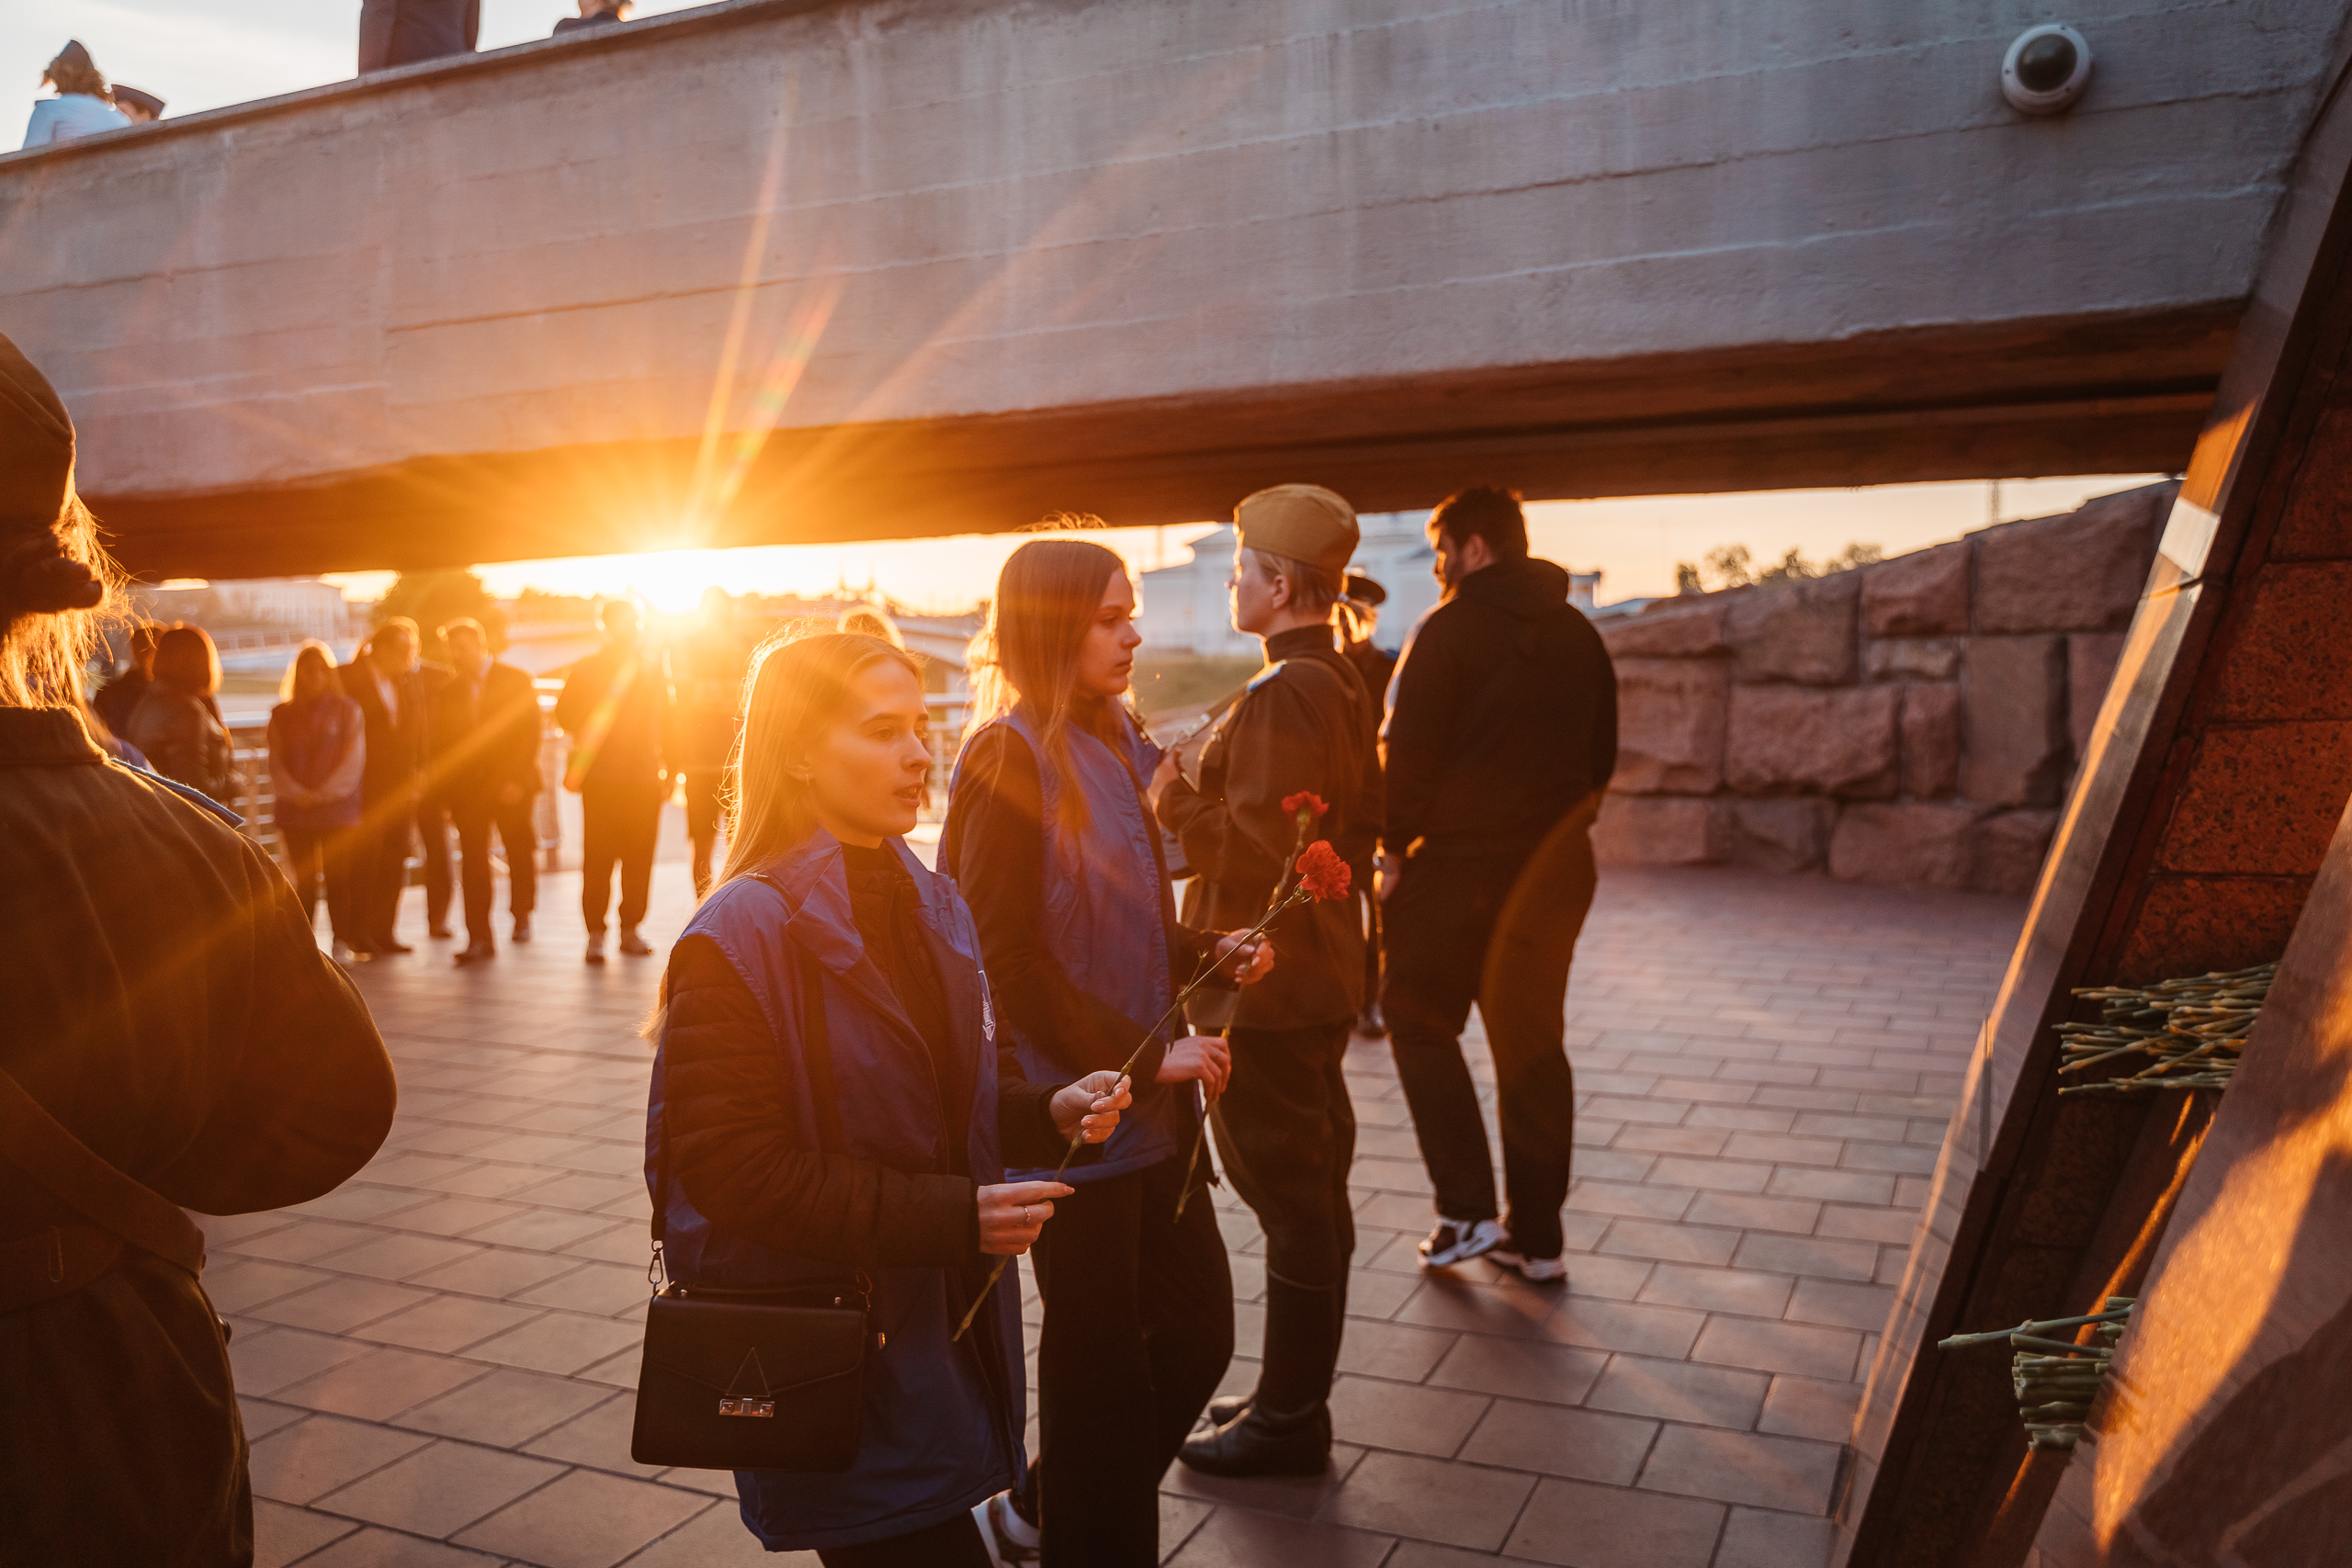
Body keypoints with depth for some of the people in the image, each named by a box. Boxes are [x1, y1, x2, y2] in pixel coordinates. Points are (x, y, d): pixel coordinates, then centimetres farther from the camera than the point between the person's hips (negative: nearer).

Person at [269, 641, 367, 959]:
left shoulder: (347, 710, 5)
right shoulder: (282, 714, 12)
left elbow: (354, 760, -1)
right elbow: (276, 763, 7)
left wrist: (323, 793, -10)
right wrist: (297, 794, -8)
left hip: (338, 808, -2)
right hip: (295, 810, 2)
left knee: (338, 878, -3)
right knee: (304, 880, 1)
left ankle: (342, 942, 3)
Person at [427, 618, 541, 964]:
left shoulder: (516, 680, 1)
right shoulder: (447, 691, 10)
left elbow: (530, 732, -4)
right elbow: (442, 742, 9)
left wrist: (517, 780, -13)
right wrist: (443, 787, -2)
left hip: (511, 785, -1)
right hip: (467, 788, 1)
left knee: (519, 852, 9)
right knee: (474, 861, -6)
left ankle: (521, 917, 30)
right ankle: (479, 937, -7)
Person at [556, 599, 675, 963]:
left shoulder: (652, 667, 13)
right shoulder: (586, 669, 7)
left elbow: (667, 720, 13)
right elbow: (565, 713, 5)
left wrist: (669, 769, 10)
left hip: (645, 778, 2)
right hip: (600, 779, -2)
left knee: (639, 856, 0)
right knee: (598, 856, -5)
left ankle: (630, 929, 10)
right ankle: (595, 934, 0)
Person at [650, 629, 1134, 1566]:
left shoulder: (930, 907, 7)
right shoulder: (741, 936, -17)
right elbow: (731, 1167, -20)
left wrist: (1047, 1111, -4)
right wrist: (950, 1215, -23)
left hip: (942, 1325, 7)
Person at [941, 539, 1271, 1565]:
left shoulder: (1112, 745, 11)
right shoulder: (1011, 756, -15)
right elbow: (1007, 956, -19)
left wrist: (1206, 952, 2)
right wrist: (1142, 1055, -18)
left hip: (1151, 1103, 8)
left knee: (1198, 1329, 15)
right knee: (1102, 1357, 6)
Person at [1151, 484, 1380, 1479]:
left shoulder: (1282, 697, -20)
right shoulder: (1343, 685, 12)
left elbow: (1256, 847, -25)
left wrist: (1174, 800, -10)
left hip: (1266, 981, -10)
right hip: (1319, 975, 10)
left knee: (1289, 1198, 1)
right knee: (1313, 1191, 17)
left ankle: (1288, 1422, 15)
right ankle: (1297, 1395, 32)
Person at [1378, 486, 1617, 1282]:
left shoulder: (1448, 629, -10)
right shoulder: (1580, 636, 10)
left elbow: (1407, 751, -13)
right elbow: (1602, 754, 14)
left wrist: (1395, 848, -2)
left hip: (1459, 863, -6)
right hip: (1556, 868, 6)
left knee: (1421, 1023, 9)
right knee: (1533, 1042, 13)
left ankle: (1467, 1209, 2)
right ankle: (1537, 1235, 18)